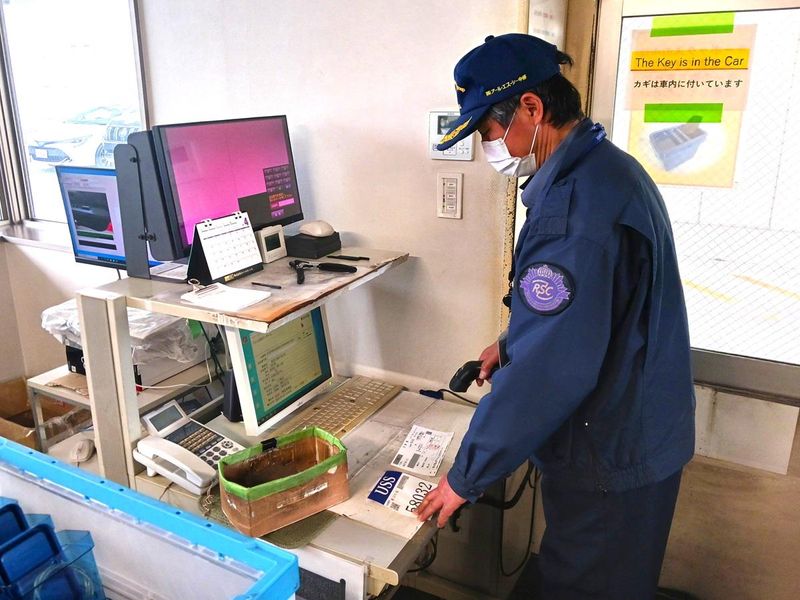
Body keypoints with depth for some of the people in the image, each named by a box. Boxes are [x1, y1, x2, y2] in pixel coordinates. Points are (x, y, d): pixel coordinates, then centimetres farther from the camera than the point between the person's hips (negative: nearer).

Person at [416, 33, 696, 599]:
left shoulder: (576, 205, -30)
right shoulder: (609, 167, 5)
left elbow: (551, 368, -31)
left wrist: (467, 476, -21)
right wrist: (515, 343, 15)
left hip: (609, 457, -9)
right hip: (642, 434, 9)